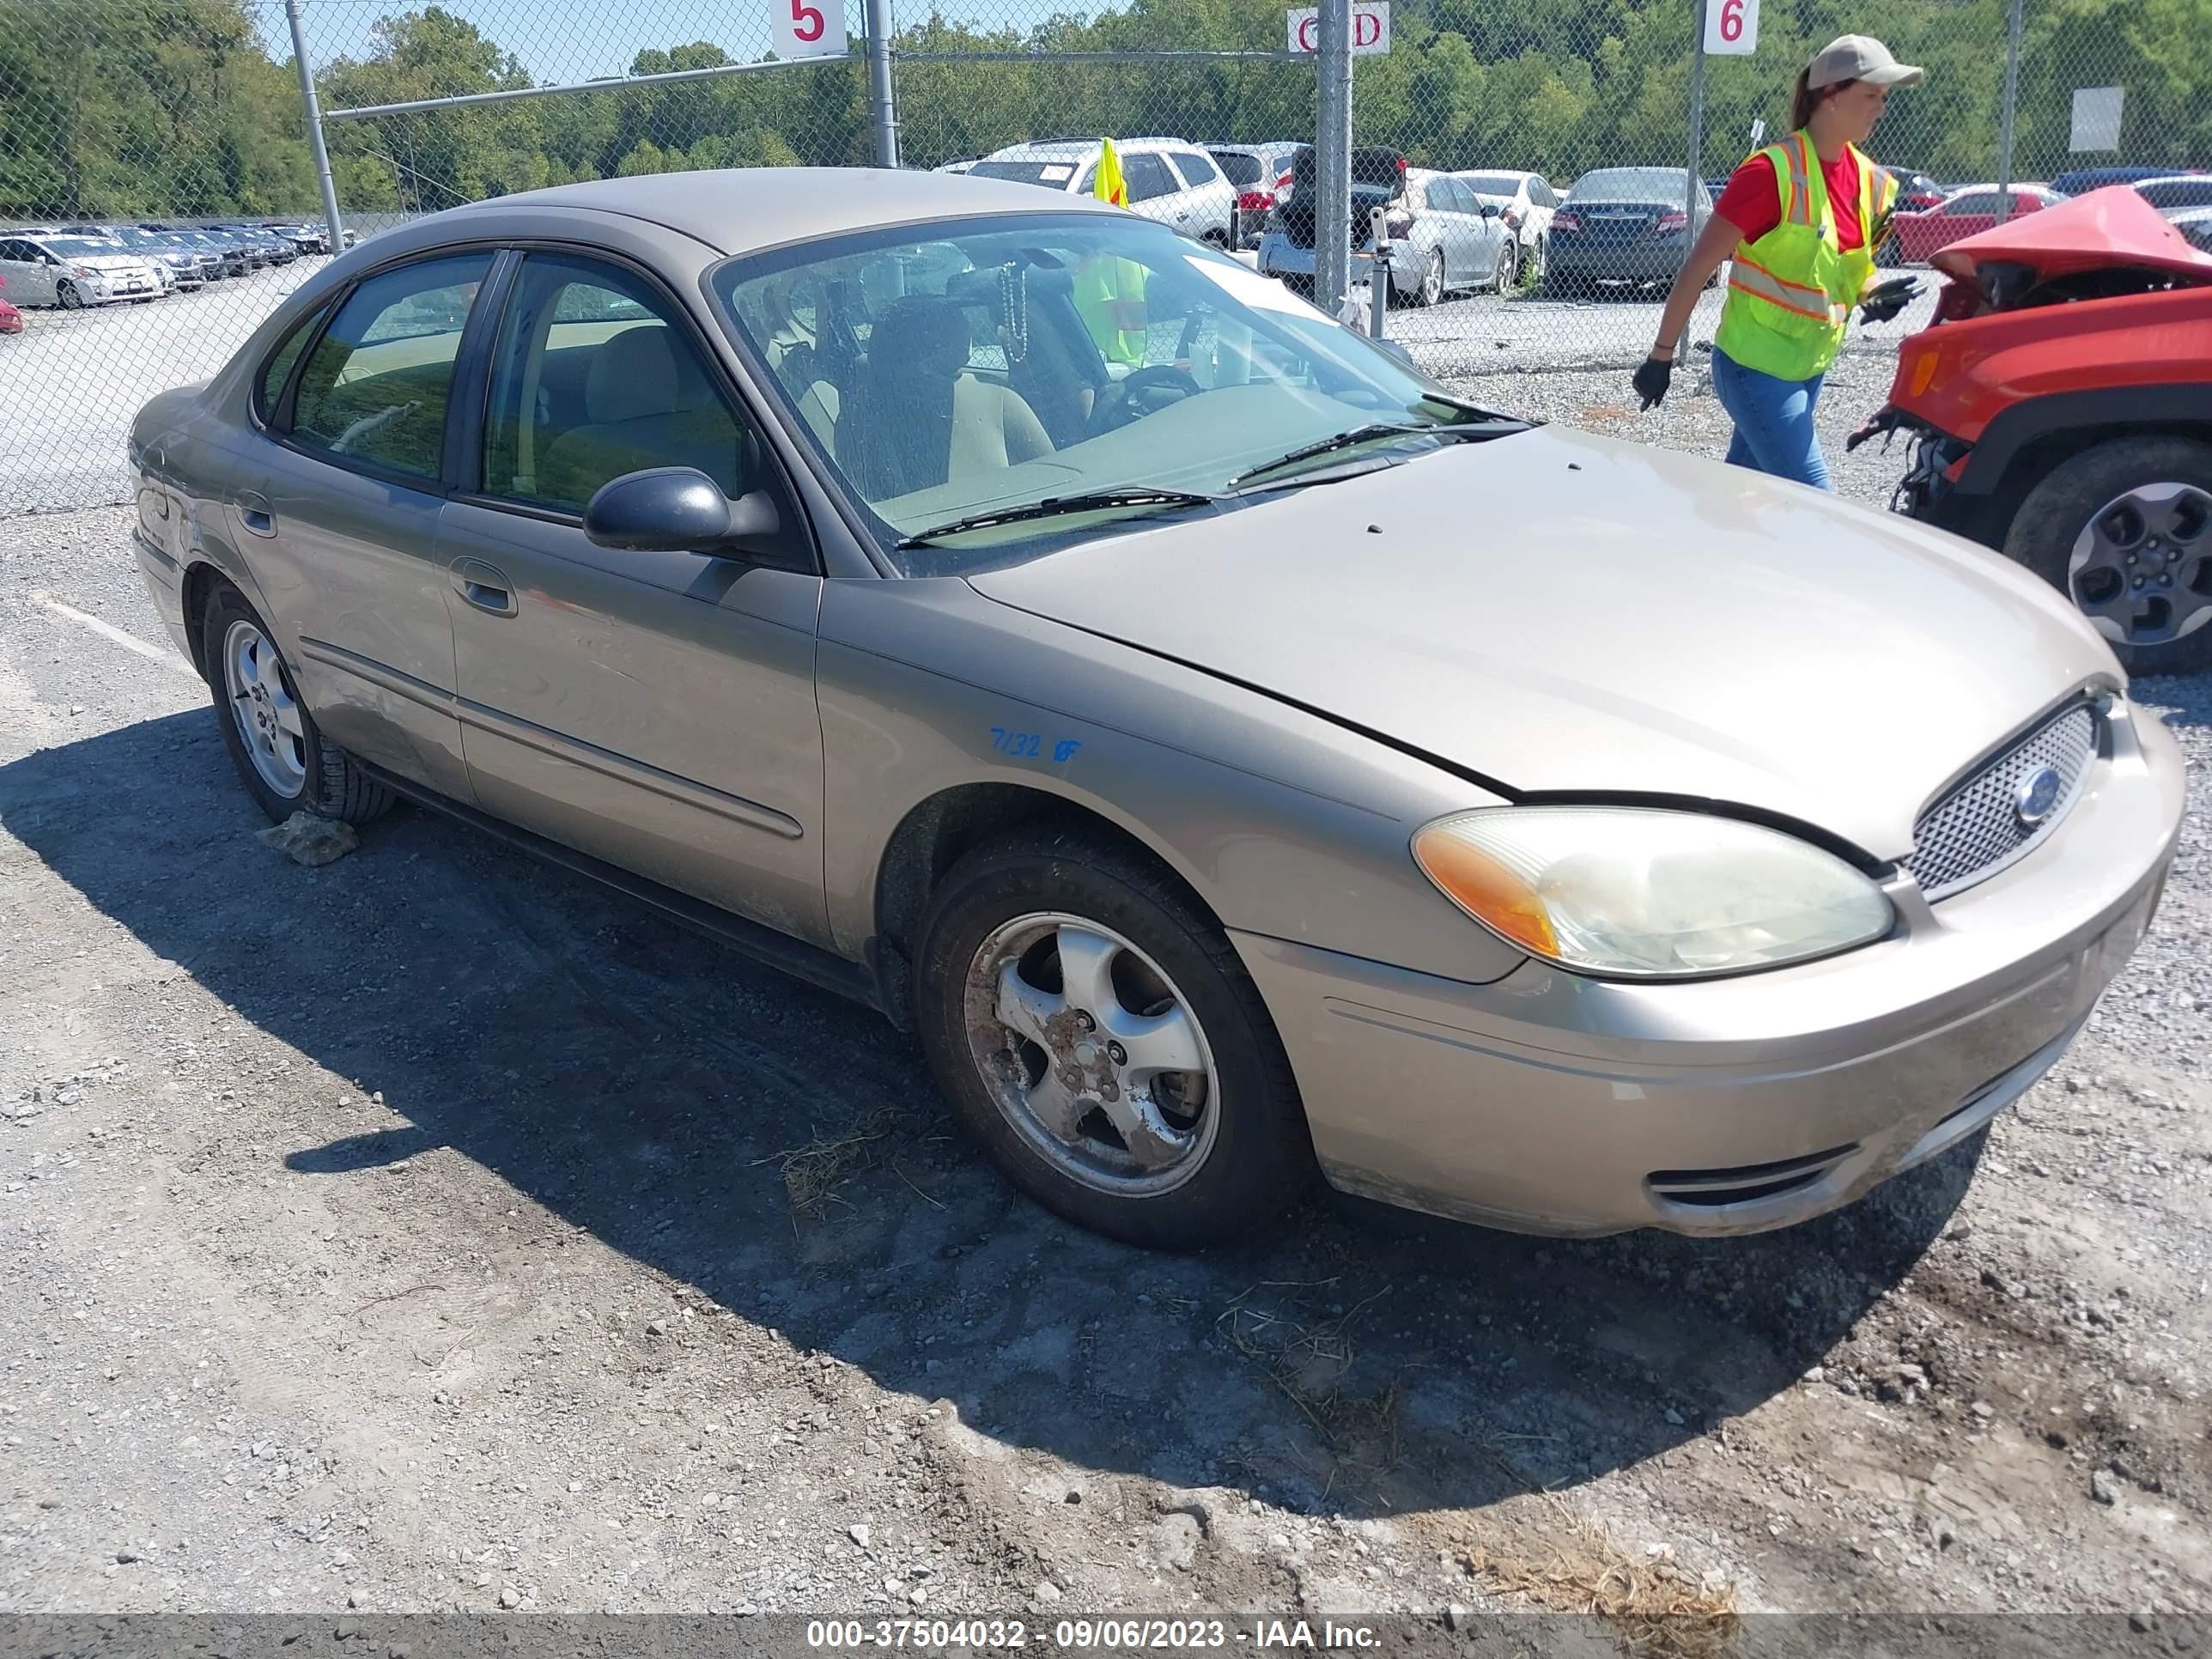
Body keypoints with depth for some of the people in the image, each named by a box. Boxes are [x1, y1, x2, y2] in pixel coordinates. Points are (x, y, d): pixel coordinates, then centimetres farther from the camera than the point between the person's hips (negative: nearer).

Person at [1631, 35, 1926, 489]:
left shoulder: (1868, 180, 6)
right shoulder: (1774, 172, -17)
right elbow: (1699, 265, -15)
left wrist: (1875, 295, -4)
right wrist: (1662, 355, -14)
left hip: (1809, 369, 8)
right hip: (1756, 367, -8)